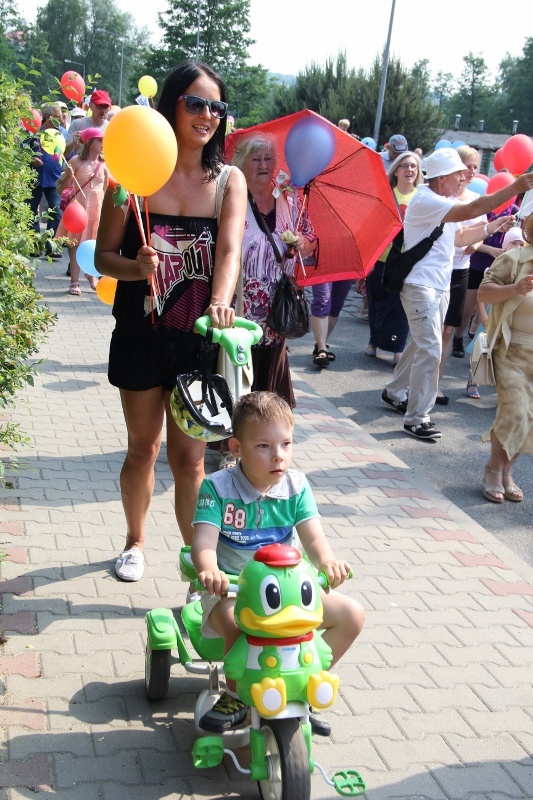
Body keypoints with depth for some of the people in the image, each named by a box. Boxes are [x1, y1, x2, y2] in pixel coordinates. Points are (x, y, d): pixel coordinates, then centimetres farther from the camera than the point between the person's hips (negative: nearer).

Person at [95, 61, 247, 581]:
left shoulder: (229, 181, -1)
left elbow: (229, 250, -15)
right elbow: (104, 254, -3)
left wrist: (219, 302, -34)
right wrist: (136, 268, -25)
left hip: (198, 338, -1)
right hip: (140, 333, 1)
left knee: (188, 456, -1)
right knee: (142, 447, 15)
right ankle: (135, 541, 37)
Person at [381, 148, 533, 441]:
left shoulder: (445, 203, 13)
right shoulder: (426, 201, -19)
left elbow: (459, 237, 18)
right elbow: (471, 210, -31)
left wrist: (492, 227, 7)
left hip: (440, 285, 10)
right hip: (420, 285, -10)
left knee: (422, 345, 18)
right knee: (430, 349, -12)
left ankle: (394, 393, 35)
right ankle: (416, 418, -6)